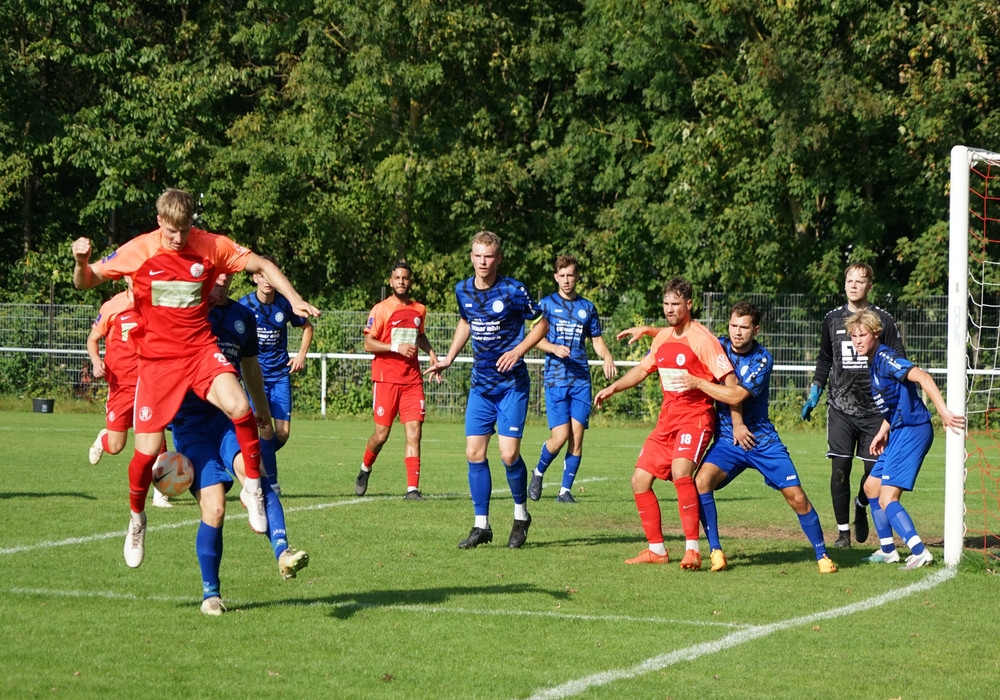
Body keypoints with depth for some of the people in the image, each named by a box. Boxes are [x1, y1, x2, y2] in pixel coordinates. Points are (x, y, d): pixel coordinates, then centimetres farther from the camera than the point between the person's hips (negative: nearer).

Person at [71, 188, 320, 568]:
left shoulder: (212, 247, -5)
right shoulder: (138, 251, -7)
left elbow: (263, 265, 6)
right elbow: (85, 283, 0)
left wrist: (295, 300, -6)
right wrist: (81, 261, -23)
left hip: (201, 351, 0)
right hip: (157, 358, 0)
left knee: (239, 407, -29)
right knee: (147, 451, -5)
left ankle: (253, 488, -8)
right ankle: (136, 519, 25)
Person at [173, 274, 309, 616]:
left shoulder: (243, 317, 12)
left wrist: (262, 408, 42)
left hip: (229, 416, 3)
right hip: (190, 422, -3)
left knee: (251, 469, -30)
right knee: (214, 509, -13)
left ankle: (283, 554, -43)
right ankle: (210, 593, 5)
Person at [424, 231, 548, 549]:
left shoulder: (513, 291, -12)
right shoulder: (463, 290, 3)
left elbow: (541, 323, -2)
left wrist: (517, 350, -15)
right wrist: (448, 359, 15)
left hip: (512, 382, -5)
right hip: (481, 385, 5)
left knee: (509, 454, -10)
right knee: (474, 452, -1)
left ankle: (521, 515, 14)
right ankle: (481, 525, 7)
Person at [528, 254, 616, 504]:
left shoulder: (587, 308, 13)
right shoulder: (547, 304, 5)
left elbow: (597, 340, 17)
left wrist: (608, 357, -3)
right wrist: (554, 348, -19)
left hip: (581, 379, 3)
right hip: (555, 379, -3)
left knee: (577, 437, -4)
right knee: (560, 436, -11)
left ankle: (566, 490, 5)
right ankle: (538, 473, 16)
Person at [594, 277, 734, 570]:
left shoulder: (703, 340, -14)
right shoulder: (662, 337, 10)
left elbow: (730, 380, -16)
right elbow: (643, 369, 27)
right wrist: (613, 388, 17)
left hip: (696, 417, -8)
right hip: (667, 419, 8)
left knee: (680, 471, -31)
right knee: (640, 480, 5)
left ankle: (692, 549, -30)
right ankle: (657, 549, 16)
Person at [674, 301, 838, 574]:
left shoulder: (762, 359, -13)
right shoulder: (719, 347, 0)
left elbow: (736, 396, -21)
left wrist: (697, 383, -17)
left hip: (763, 439, -2)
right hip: (727, 439, 2)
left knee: (797, 498, -6)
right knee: (701, 481, -24)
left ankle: (822, 554, 13)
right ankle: (715, 551, -15)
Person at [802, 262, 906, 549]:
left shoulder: (883, 320, 3)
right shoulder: (833, 319, 10)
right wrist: (813, 396, 17)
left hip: (875, 409, -1)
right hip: (840, 407, 1)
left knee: (874, 469, -1)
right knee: (840, 469, -6)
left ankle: (861, 507, 30)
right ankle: (843, 531, 3)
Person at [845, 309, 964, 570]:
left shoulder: (885, 357, -16)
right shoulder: (874, 362, 14)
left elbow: (922, 377, -29)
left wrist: (943, 412, -36)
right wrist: (882, 433, 18)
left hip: (912, 431, -10)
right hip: (900, 432, 10)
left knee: (887, 499, -15)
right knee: (871, 486, 20)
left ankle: (920, 552, -21)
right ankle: (887, 550, 27)